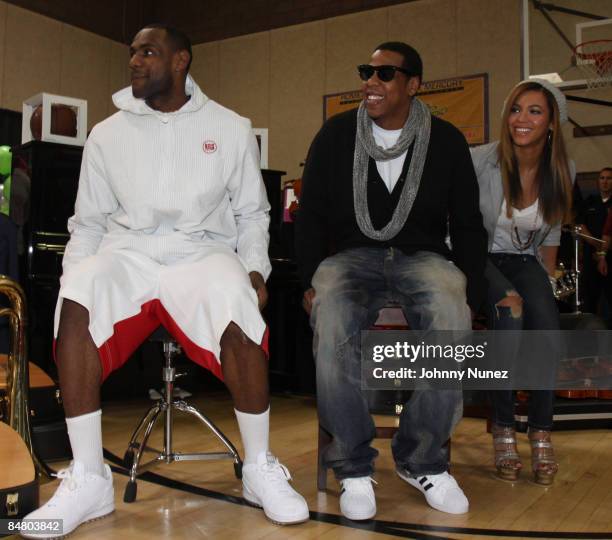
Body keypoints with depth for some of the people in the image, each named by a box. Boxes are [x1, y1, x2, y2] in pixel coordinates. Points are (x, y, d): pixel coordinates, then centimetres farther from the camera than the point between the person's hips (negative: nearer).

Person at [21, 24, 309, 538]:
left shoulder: (230, 128, 11)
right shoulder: (107, 134, 14)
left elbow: (252, 213, 12)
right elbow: (88, 222, 15)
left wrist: (255, 269, -4)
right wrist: (75, 274, -2)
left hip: (203, 250, -1)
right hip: (127, 252, 2)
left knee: (237, 304, -36)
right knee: (76, 297, -33)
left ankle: (260, 469, -16)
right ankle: (89, 479, -21)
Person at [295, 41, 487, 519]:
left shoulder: (446, 141, 6)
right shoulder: (336, 135, 5)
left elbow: (468, 225, 9)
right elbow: (311, 215, 6)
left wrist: (470, 291, -2)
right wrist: (311, 281, -7)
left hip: (421, 255, 1)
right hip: (350, 254, 0)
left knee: (452, 322, -34)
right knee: (332, 327, -35)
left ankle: (423, 461, -11)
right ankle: (354, 467, -14)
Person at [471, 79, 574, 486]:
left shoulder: (562, 171, 1)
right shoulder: (482, 160, -12)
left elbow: (550, 236, 14)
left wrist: (547, 281, 6)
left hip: (525, 262, 3)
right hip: (481, 258, -3)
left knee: (547, 325, -26)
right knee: (509, 314, -32)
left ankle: (542, 434, -11)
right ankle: (504, 432, -16)